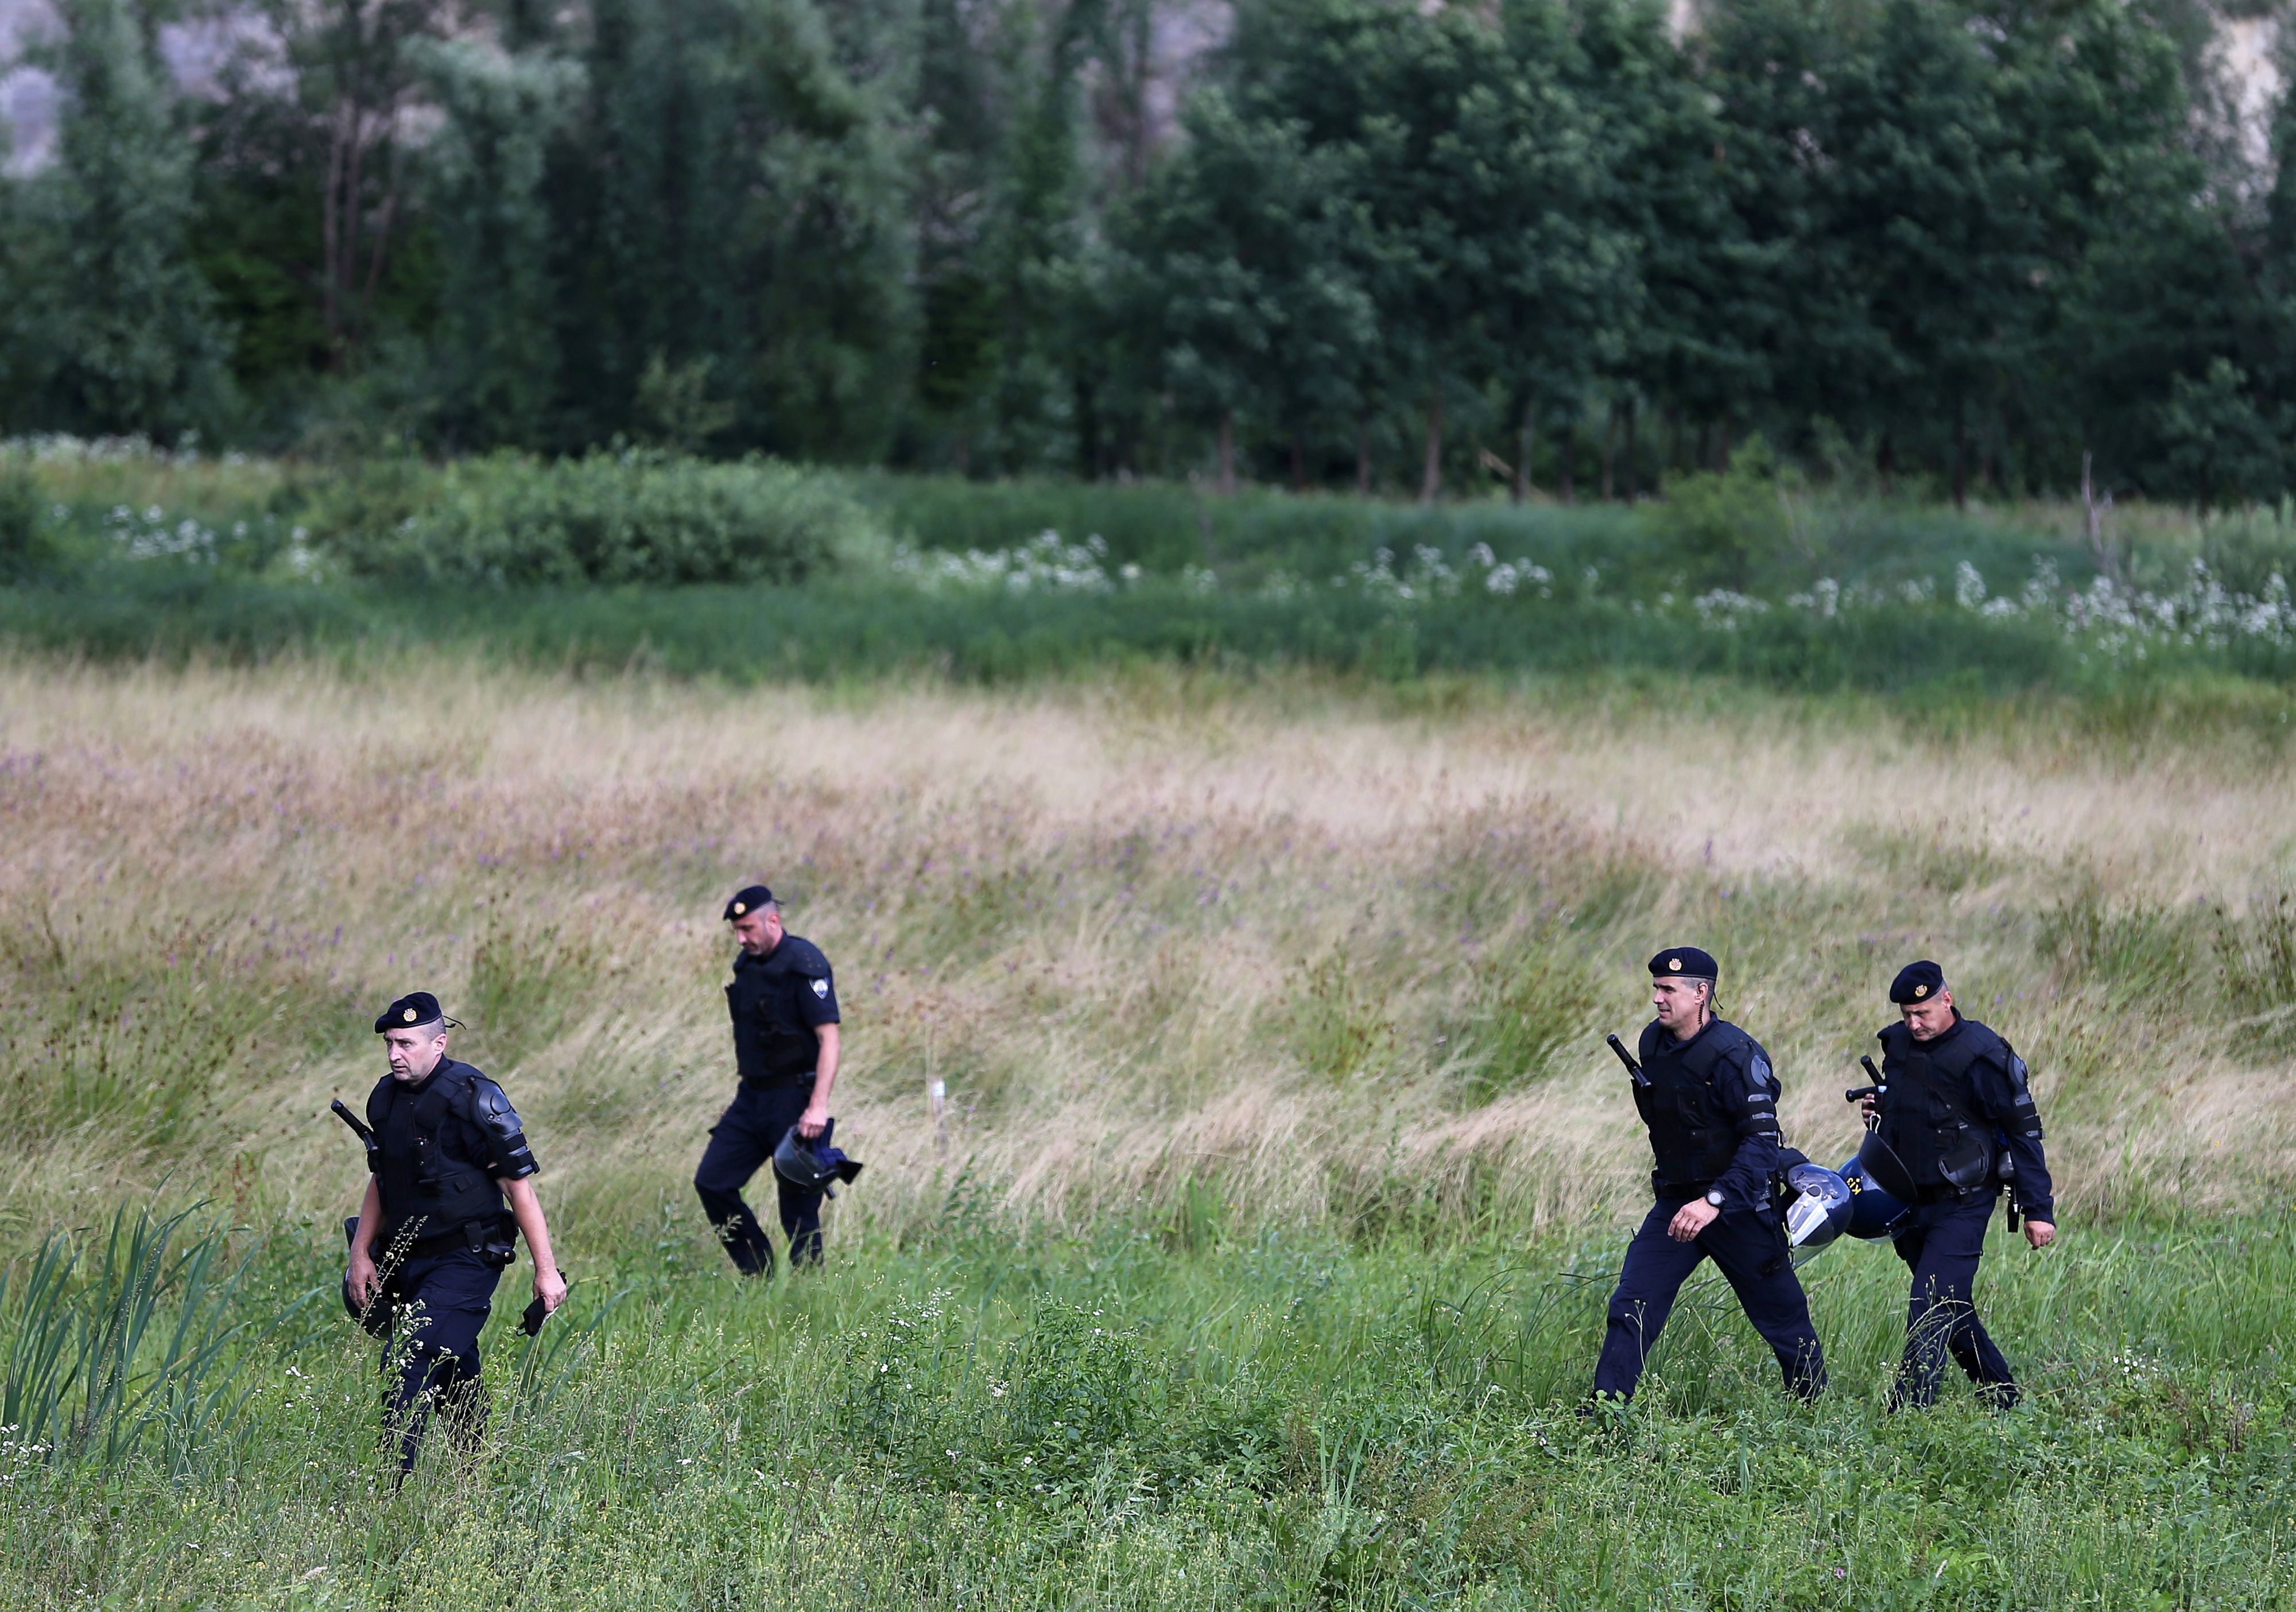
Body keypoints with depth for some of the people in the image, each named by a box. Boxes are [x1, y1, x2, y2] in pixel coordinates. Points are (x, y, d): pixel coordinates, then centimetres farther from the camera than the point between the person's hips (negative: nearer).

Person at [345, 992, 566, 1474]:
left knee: (409, 1362, -20)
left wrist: (546, 1270, -13)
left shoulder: (473, 1100, -14)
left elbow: (520, 1186, -13)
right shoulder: (386, 1097, 7)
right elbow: (381, 1181, 20)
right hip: (406, 1261, 7)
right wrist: (361, 1253, 11)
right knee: (452, 1379, 15)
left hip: (464, 1262, -7)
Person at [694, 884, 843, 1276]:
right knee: (711, 1182, 2)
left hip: (793, 1099, -8)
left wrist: (818, 1107, -27)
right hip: (753, 1097, 8)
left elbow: (828, 1038, -19)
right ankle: (759, 1275, 10)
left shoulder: (804, 964, -15)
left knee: (798, 1205, -4)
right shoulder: (746, 964, 11)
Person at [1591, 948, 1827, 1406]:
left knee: (1781, 1317, 8)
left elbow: (1762, 1140, -27)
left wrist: (1715, 1201, -36)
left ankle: (1813, 1404, 27)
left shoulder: (1733, 1055, -21)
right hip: (1675, 1203, 6)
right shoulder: (1652, 1042, 2)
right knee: (1631, 1308, -7)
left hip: (1736, 1206, -6)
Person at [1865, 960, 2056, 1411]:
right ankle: (2000, 1395, 29)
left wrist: (2038, 1210, -14)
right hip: (1911, 1201, 7)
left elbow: (2023, 1133, -12)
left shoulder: (1980, 1055, -15)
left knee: (1930, 1310, -16)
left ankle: (1908, 1410, -21)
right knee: (1952, 1310, 15)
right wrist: (1879, 1109, -1)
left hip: (1961, 1206, -7)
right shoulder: (1897, 1044, 5)